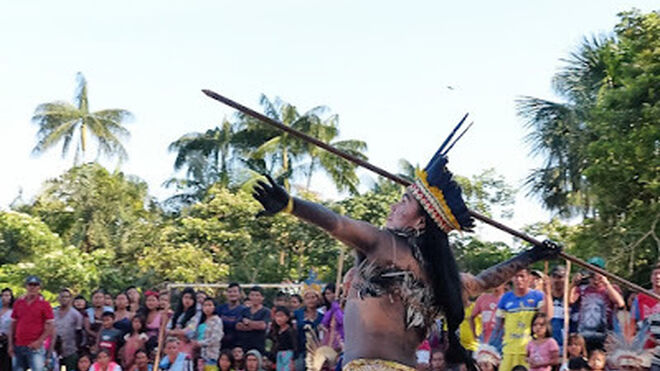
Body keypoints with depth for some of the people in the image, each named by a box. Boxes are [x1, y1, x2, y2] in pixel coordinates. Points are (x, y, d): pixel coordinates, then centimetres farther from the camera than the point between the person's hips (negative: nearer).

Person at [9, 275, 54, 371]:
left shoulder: (44, 304, -1)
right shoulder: (18, 303, 11)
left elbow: (49, 327, -4)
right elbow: (13, 325, 14)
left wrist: (39, 341, -17)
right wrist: (10, 344, 7)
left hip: (35, 347, -4)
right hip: (18, 347, 5)